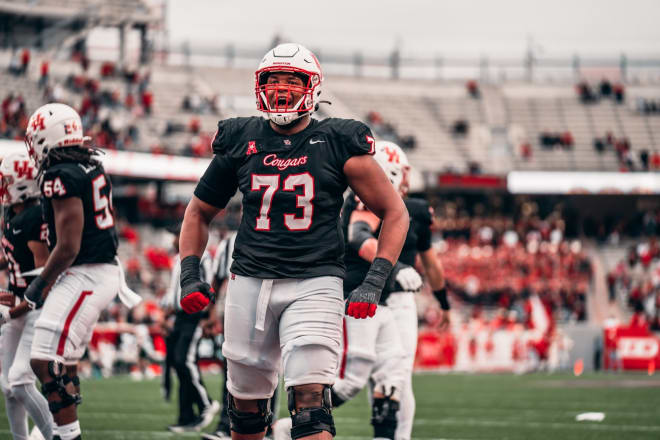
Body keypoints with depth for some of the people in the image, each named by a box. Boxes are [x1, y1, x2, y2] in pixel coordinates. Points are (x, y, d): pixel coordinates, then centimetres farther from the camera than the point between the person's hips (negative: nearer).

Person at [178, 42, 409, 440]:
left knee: (311, 402, -17)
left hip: (314, 284, -3)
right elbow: (200, 212, 21)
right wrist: (190, 275, 7)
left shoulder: (337, 145, -1)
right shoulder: (240, 143, 7)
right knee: (247, 404, 13)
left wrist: (374, 284, -6)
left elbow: (395, 213, 4)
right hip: (250, 283, 4)